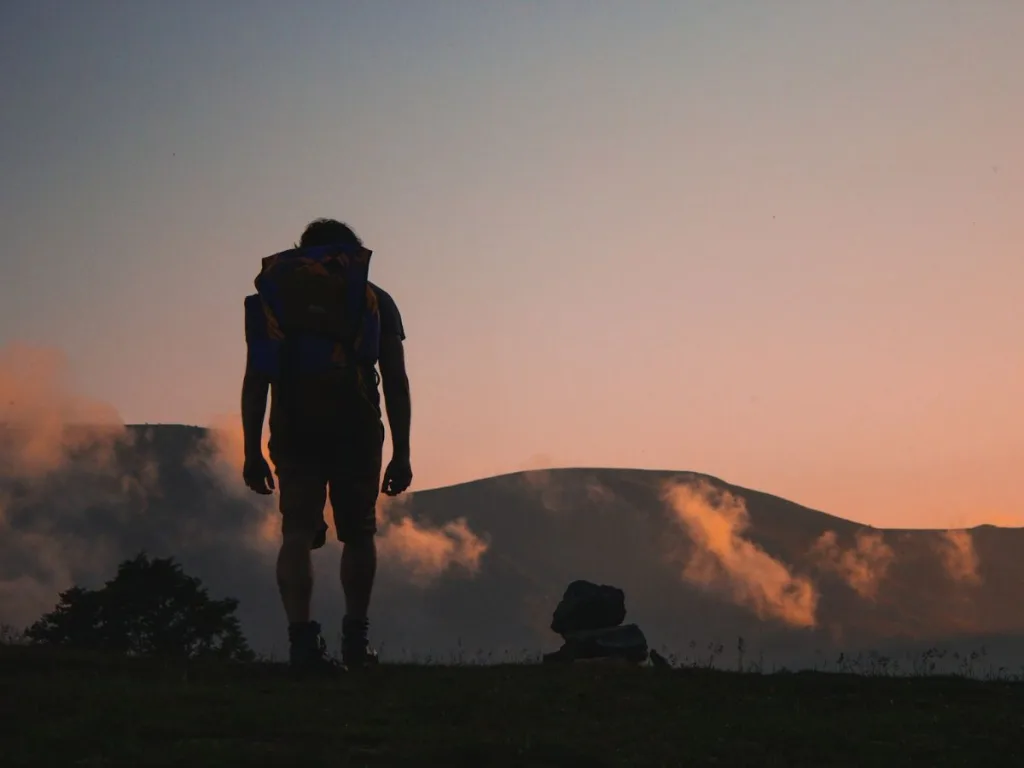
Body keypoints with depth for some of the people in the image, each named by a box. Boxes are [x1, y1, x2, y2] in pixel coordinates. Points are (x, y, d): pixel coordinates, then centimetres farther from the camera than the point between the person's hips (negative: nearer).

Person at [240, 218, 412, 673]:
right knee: (358, 533, 14)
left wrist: (252, 452, 8)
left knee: (297, 533, -1)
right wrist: (401, 454, 9)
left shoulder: (273, 297, 16)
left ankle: (301, 636, -17)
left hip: (294, 431, 0)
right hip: (357, 429, 0)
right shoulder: (375, 300, 15)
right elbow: (396, 383, 8)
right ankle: (355, 639, 17)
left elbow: (255, 381, 8)